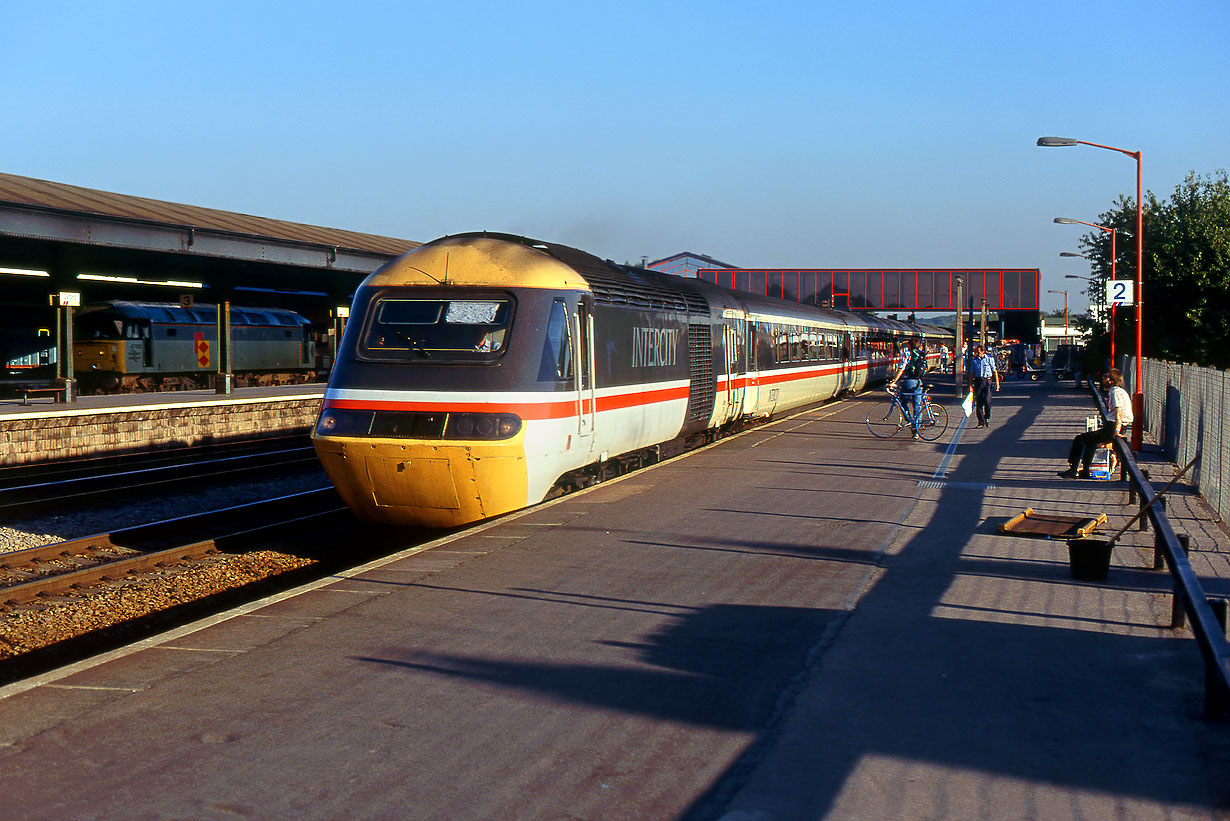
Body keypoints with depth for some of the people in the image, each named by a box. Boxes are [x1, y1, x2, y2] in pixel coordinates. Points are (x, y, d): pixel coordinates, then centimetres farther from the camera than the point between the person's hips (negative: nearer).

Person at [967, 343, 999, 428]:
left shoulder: (989, 358, 1)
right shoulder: (974, 360, 9)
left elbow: (994, 371, 3)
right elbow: (971, 373, 12)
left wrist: (997, 382, -3)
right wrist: (970, 384, 6)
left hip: (988, 381, -3)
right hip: (978, 382, 3)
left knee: (987, 401, -15)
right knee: (978, 403, 0)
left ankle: (987, 418, 9)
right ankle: (981, 422, 6)